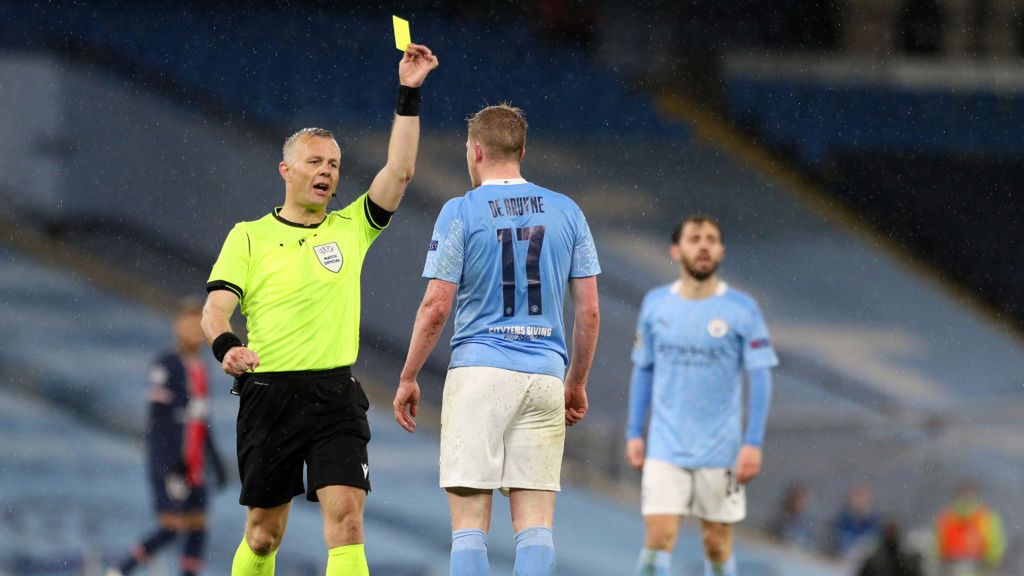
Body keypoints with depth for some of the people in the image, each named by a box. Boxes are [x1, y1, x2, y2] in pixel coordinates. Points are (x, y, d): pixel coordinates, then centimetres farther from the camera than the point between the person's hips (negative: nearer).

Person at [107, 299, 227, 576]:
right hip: (170, 463, -8)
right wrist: (167, 466, -22)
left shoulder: (200, 370, 15)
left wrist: (216, 461, 22)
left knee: (198, 529, 2)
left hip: (193, 467, 8)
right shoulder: (166, 366, -11)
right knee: (171, 528, -13)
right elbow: (157, 420, -16)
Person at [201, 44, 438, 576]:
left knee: (345, 517, -16)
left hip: (336, 396, 1)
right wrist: (225, 346, -24)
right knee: (263, 533, 7)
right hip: (268, 392, -1)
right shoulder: (248, 237, 7)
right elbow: (216, 306, -2)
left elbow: (399, 172, 2)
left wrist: (409, 95, -4)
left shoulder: (350, 229, 12)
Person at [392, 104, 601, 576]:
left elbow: (435, 308, -5)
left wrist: (408, 379, 5)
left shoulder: (460, 213, -2)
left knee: (469, 521, -2)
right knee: (534, 523, 2)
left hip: (478, 371, -3)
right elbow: (589, 312, 9)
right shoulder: (566, 212, 9)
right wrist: (577, 384, 20)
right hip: (545, 377, 3)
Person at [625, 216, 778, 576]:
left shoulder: (741, 310, -4)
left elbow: (760, 378, -3)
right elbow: (643, 370, 13)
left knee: (717, 542, 5)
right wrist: (634, 433, 8)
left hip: (720, 451, -1)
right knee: (658, 537, -10)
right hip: (665, 448, 1)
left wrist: (753, 444, -10)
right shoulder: (655, 304, 4)